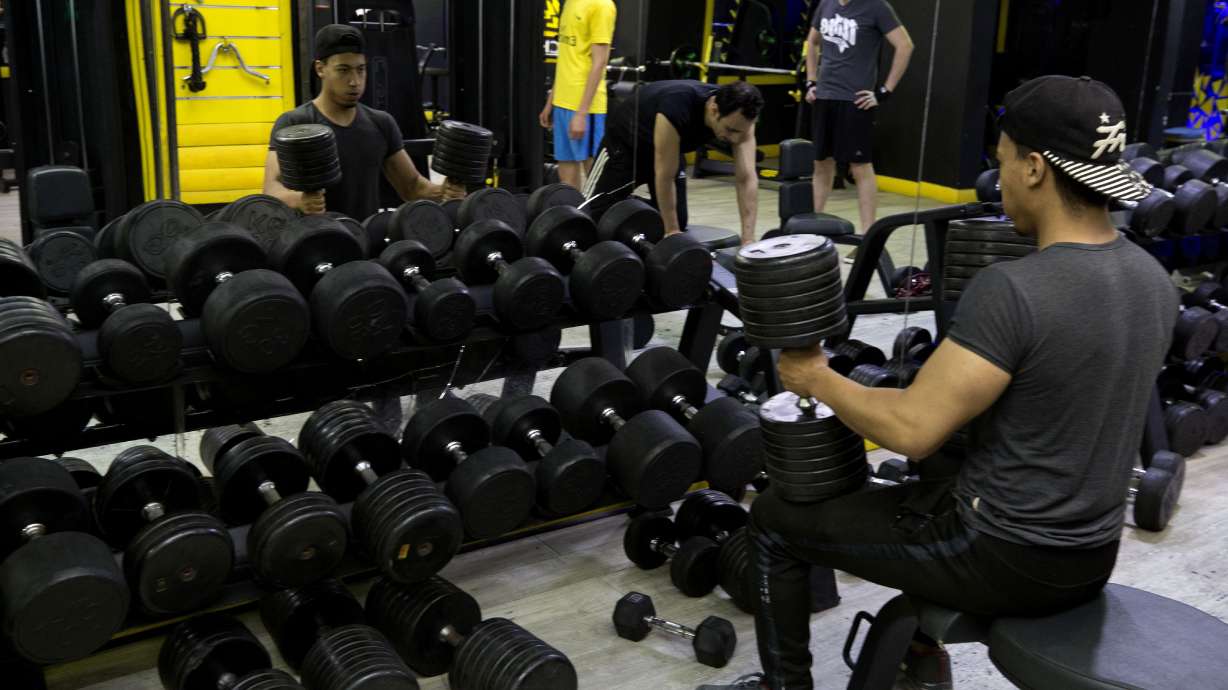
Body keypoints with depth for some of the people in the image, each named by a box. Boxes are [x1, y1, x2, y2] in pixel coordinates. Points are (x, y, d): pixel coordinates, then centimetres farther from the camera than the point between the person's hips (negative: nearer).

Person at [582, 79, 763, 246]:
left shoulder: (740, 119, -29)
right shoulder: (676, 111, -45)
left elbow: (747, 178, -29)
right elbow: (664, 176, -36)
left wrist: (748, 240, -35)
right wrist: (671, 231, -29)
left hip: (669, 147, 5)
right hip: (624, 142, -5)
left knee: (678, 222, 3)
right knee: (592, 213, -1)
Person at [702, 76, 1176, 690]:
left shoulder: (1012, 289, -27)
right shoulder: (1153, 280, 1)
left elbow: (913, 429, -25)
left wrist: (816, 378, -10)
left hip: (1005, 560, -8)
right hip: (1091, 553, 9)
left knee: (776, 517, 9)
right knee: (923, 491, 37)